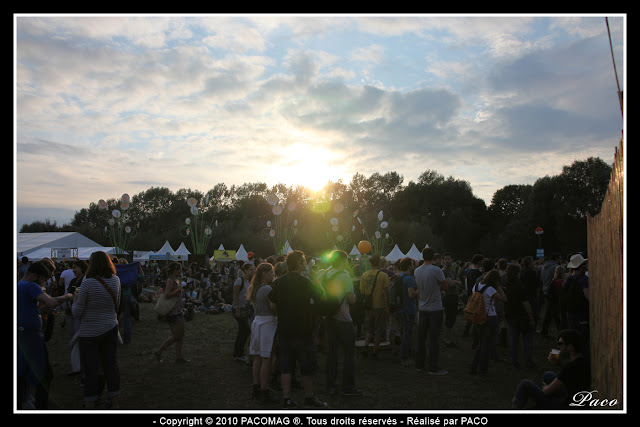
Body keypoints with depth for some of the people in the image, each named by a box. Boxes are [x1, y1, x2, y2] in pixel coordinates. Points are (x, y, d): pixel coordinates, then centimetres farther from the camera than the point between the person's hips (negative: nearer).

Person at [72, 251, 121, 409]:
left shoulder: (88, 283, -17)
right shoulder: (115, 280, -3)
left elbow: (77, 312, -11)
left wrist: (75, 298, 6)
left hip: (89, 333, -4)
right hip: (110, 329, 4)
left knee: (91, 369, 6)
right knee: (111, 366, 14)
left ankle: (90, 404, 15)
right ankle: (115, 403, 24)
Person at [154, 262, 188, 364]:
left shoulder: (177, 281, 14)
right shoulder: (170, 280, -13)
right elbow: (167, 294, -26)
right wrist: (178, 290, -21)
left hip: (179, 311, 10)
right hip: (173, 312, -10)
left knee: (181, 336, 9)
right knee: (176, 336, -5)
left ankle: (179, 357, 14)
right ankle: (158, 352, 7)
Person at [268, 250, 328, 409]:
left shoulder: (278, 282, 2)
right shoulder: (304, 282, -14)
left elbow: (272, 304, 10)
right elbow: (322, 298, -7)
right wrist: (318, 284, 7)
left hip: (284, 330, 5)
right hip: (302, 330, -5)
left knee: (286, 366, 9)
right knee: (307, 366, 9)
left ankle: (286, 399, 11)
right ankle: (309, 397, 20)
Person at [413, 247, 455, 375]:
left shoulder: (416, 271, 2)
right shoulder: (436, 270, -17)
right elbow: (445, 286, -8)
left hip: (422, 308, 5)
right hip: (435, 309, -5)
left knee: (421, 337, 13)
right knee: (434, 339, 1)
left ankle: (419, 365, 21)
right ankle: (433, 368, 6)